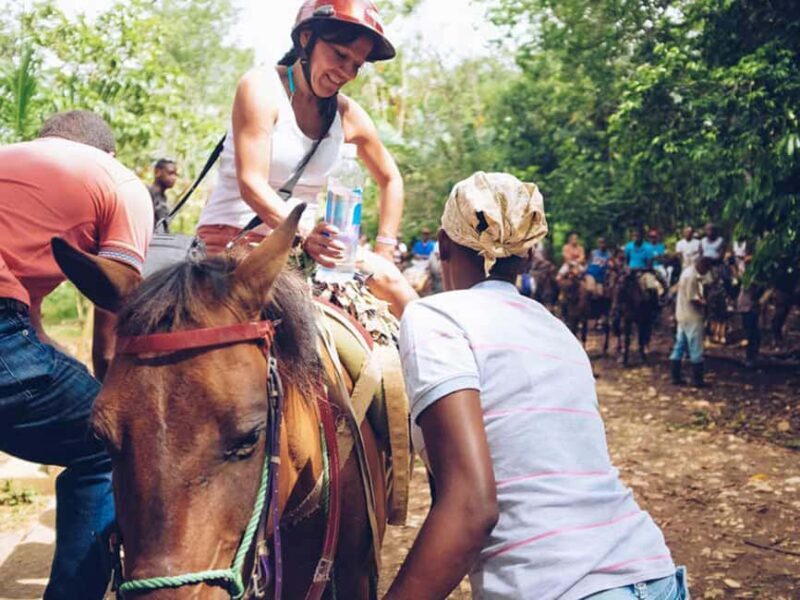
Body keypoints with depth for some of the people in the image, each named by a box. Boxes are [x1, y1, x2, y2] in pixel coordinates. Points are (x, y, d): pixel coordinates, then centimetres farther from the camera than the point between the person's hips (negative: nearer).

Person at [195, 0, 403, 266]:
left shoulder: (349, 115, 4)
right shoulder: (262, 87, -9)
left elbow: (390, 180, 17)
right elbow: (252, 184, -18)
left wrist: (382, 256, 7)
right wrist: (304, 235, -33)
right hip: (231, 236, -5)